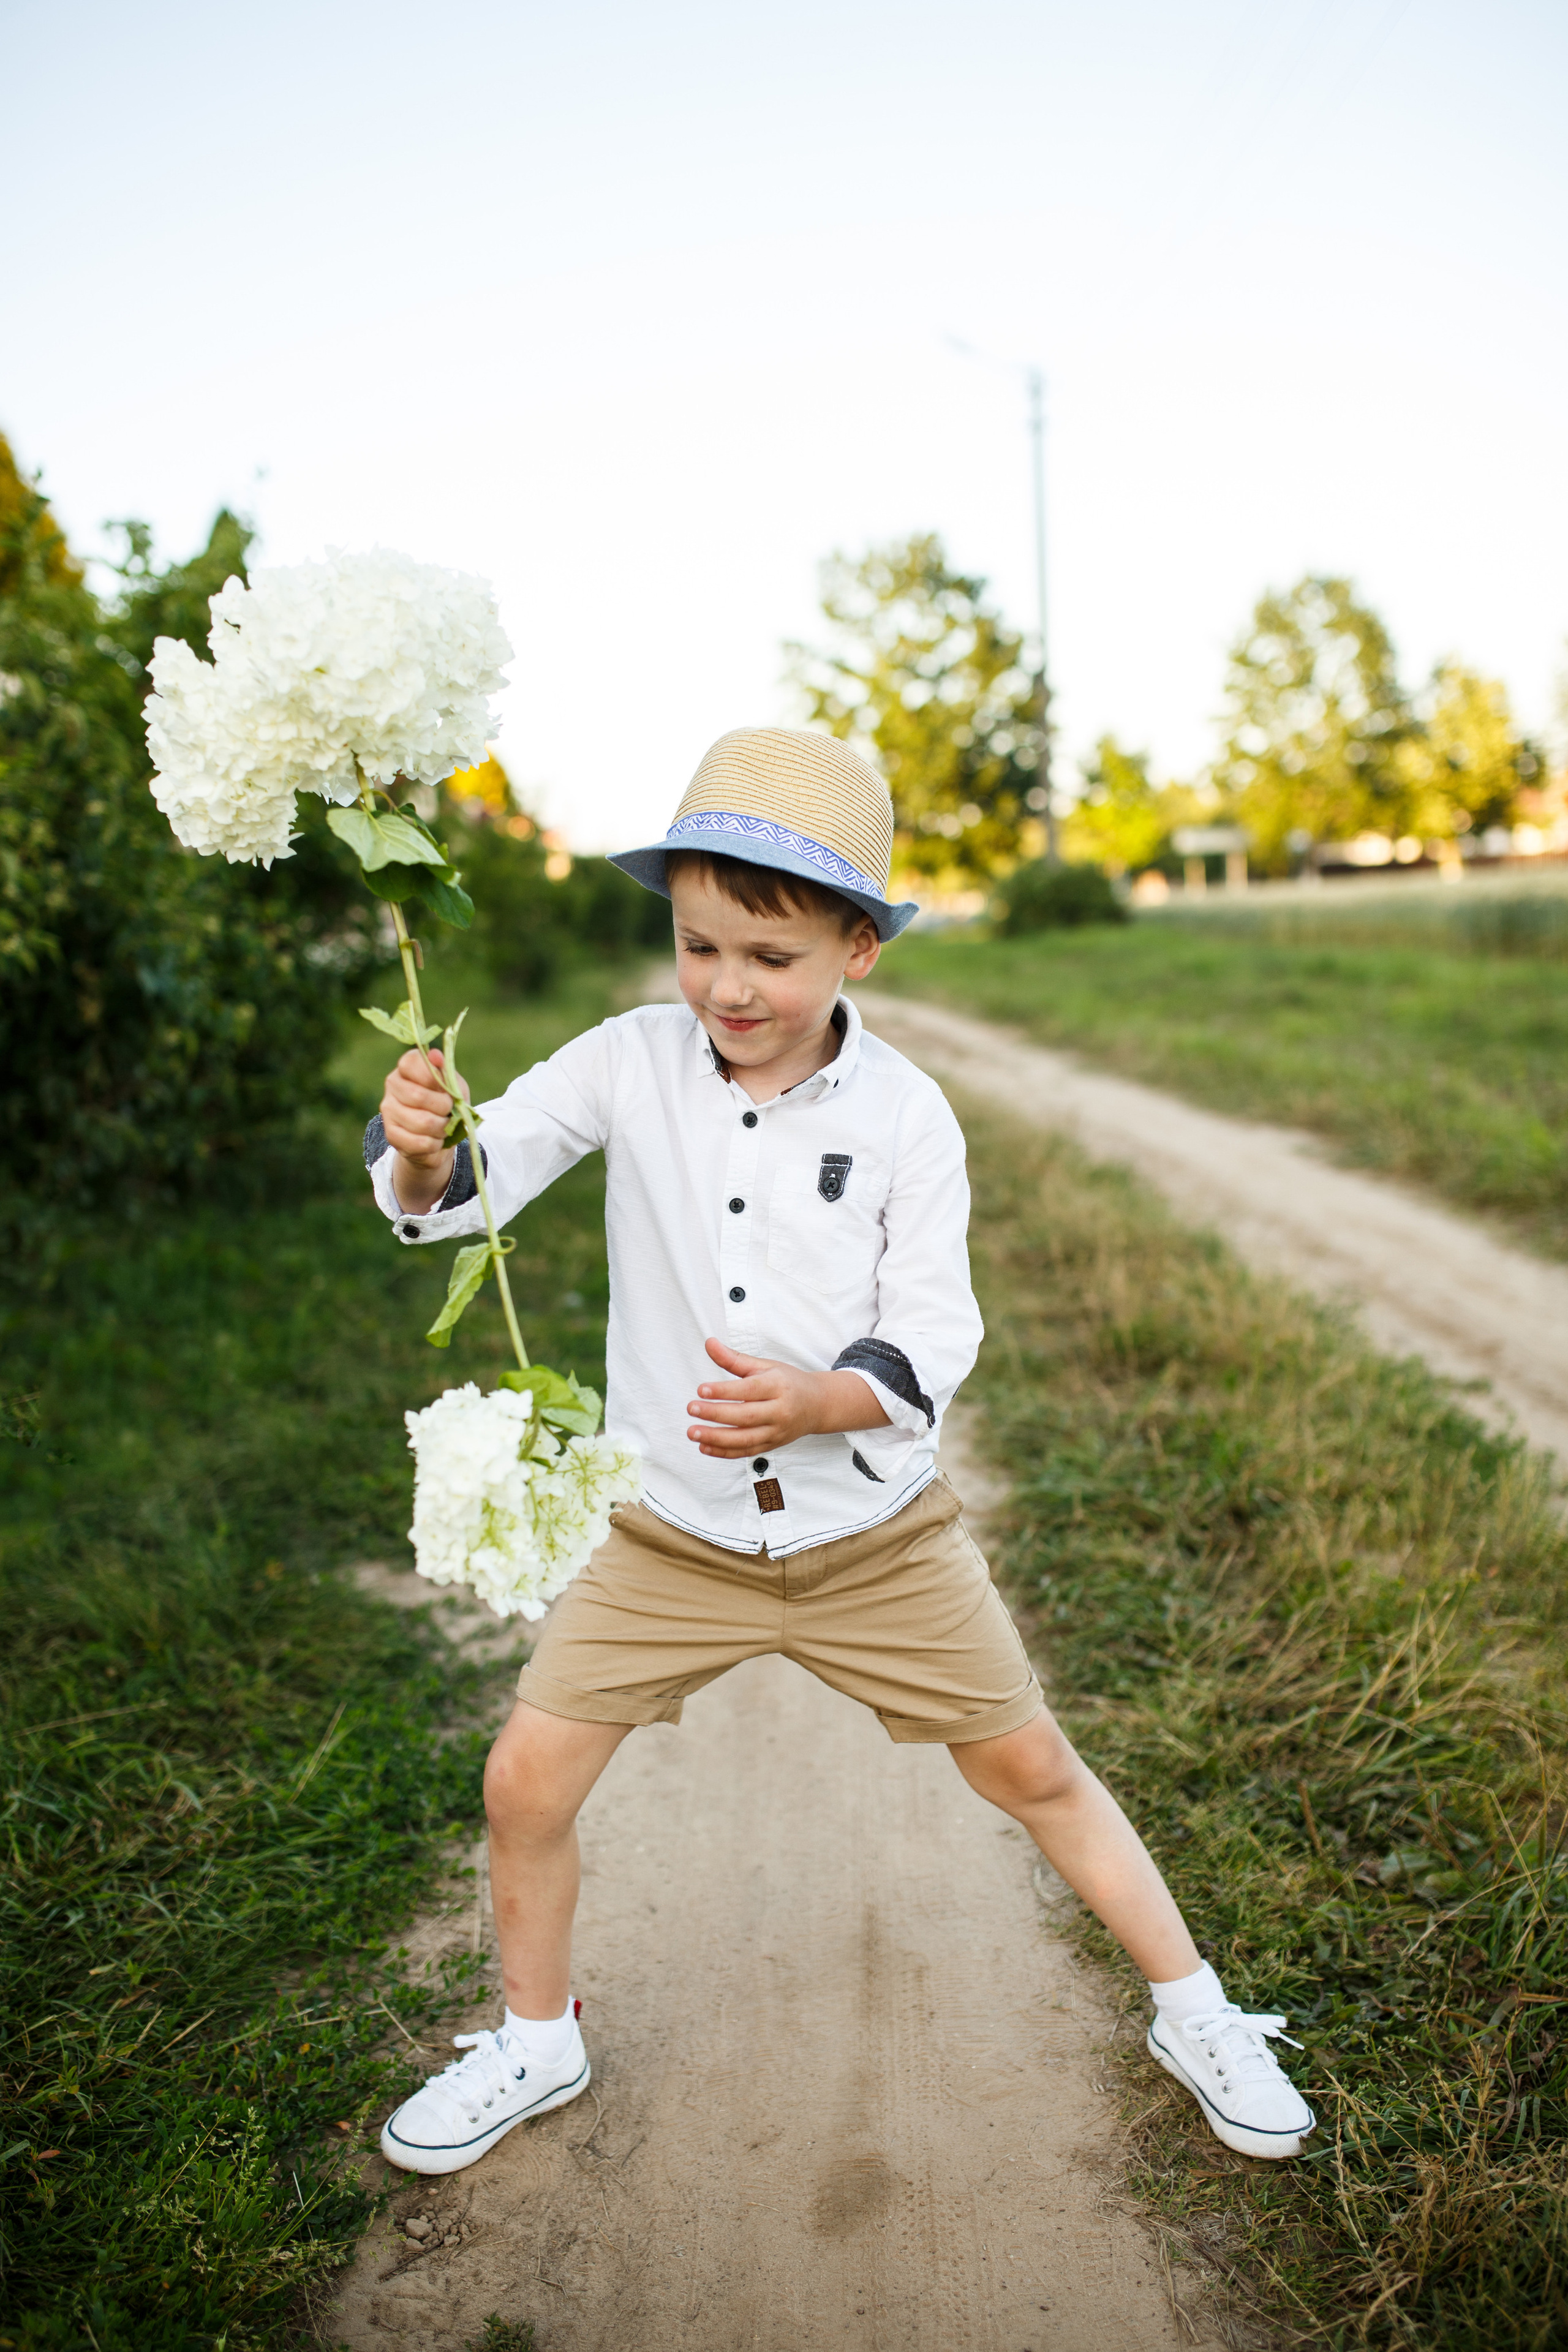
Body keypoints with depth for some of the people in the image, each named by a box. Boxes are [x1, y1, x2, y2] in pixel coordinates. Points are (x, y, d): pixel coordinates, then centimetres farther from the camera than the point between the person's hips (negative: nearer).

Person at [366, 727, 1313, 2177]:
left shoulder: (905, 1113, -12)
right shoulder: (632, 1062, -10)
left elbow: (934, 1337, -12)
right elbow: (469, 1187, -14)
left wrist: (817, 1400, -32)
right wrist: (419, 1151, -38)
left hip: (876, 1534, -1)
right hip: (675, 1533, 2)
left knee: (1031, 1767, 10)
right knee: (526, 1783, 3)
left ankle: (1195, 2014, 36)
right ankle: (538, 2041, 34)